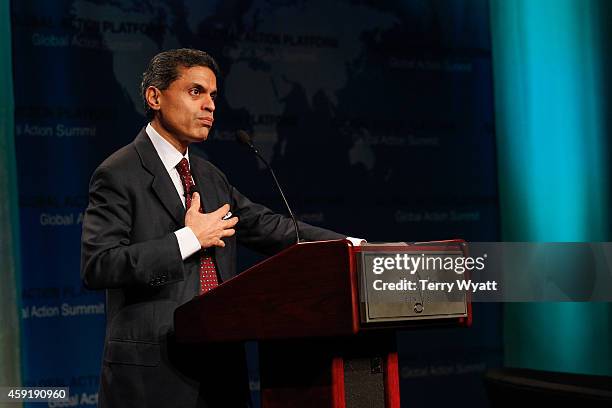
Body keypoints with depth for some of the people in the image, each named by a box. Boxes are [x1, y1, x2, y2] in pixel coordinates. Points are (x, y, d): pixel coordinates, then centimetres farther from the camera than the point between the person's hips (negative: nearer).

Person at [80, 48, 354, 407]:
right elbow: (97, 266, -17)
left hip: (220, 365, 7)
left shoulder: (211, 177, 17)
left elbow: (271, 228, 17)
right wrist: (188, 239, -17)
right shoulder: (119, 175, -7)